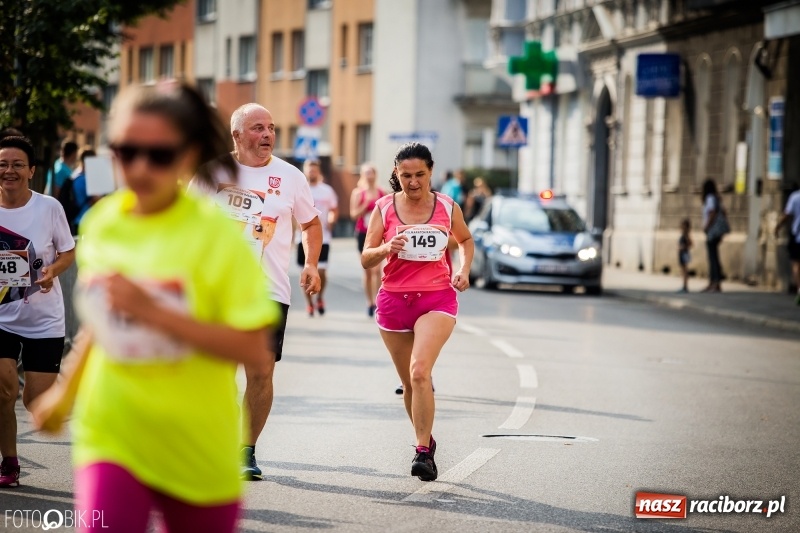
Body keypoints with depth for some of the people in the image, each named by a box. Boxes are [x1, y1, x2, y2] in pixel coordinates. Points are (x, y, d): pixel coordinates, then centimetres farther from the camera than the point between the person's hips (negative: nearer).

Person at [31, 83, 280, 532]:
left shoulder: (216, 233, -13)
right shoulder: (101, 223, 1)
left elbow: (253, 347, -19)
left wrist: (154, 312, -24)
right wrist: (66, 390, 21)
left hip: (198, 448, -2)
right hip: (111, 435, 2)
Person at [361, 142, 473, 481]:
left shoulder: (447, 208, 1)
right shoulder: (384, 208, 0)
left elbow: (465, 240, 21)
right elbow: (365, 260, 0)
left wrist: (464, 269, 3)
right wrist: (387, 248, -21)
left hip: (437, 298, -2)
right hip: (394, 299, 2)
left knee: (420, 371, -22)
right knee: (409, 382, 10)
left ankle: (423, 453, -19)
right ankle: (426, 440, 33)